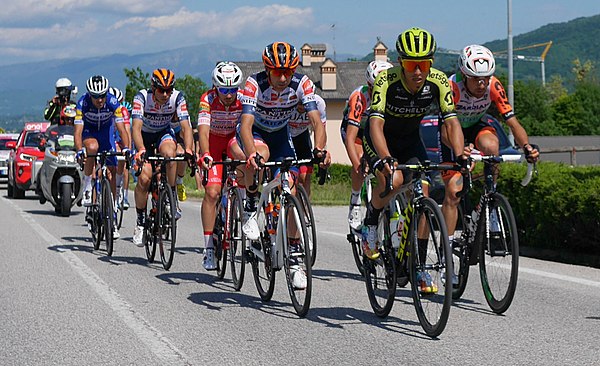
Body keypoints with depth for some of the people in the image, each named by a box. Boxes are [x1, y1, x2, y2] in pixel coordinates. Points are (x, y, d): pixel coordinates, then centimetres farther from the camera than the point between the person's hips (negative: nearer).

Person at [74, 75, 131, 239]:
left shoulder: (113, 102, -28)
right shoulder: (83, 103, -30)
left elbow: (121, 128, -31)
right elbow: (78, 131, -35)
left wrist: (126, 147, -48)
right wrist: (80, 149, -52)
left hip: (106, 130, 1)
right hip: (89, 131, -1)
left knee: (111, 172, -6)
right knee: (92, 147, -38)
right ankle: (87, 186, -18)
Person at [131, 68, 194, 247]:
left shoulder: (177, 98, -24)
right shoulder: (142, 97, -29)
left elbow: (186, 126, -31)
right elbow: (136, 127, -39)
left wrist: (188, 150, -49)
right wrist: (141, 150, -56)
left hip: (164, 133, 1)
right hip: (143, 136, -1)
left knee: (170, 153, -35)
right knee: (144, 178, -19)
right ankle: (140, 222, -1)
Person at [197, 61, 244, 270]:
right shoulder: (208, 100, -27)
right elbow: (203, 130, -37)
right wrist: (205, 155, -55)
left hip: (235, 138, 3)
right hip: (213, 142, -3)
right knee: (212, 192, -18)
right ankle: (209, 248, -16)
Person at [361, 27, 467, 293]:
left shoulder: (438, 82, -23)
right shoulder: (386, 80, -32)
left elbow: (451, 122, -25)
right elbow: (376, 123, -41)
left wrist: (460, 155, -43)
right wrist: (386, 159, -57)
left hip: (411, 139, 4)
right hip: (380, 139, -3)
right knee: (393, 180, -32)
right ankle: (370, 222, -2)